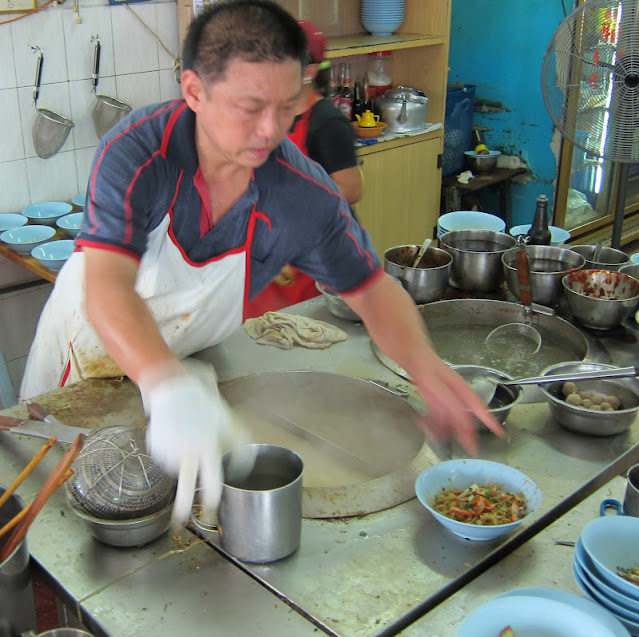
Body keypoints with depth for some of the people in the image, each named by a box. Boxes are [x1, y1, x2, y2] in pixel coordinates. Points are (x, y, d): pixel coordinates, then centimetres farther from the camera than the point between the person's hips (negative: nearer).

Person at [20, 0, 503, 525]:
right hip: (93, 345, -1)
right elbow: (107, 287, -45)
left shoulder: (305, 195, -24)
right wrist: (169, 388, -64)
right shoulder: (135, 153, -33)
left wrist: (424, 363, -35)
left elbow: (371, 288, -14)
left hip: (191, 361, 2)